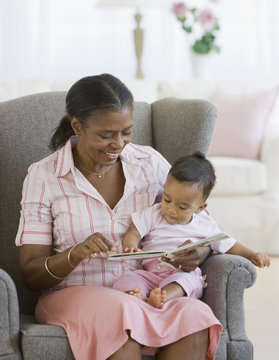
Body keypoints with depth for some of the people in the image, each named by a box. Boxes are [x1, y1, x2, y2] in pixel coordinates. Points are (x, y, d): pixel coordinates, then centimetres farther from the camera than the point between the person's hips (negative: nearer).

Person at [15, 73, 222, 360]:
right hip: (74, 296, -3)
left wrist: (199, 252, -11)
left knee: (193, 315, -31)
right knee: (121, 315, -38)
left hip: (145, 294, 3)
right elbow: (31, 275, -3)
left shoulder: (150, 162, 6)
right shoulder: (43, 176, -1)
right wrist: (75, 254, -24)